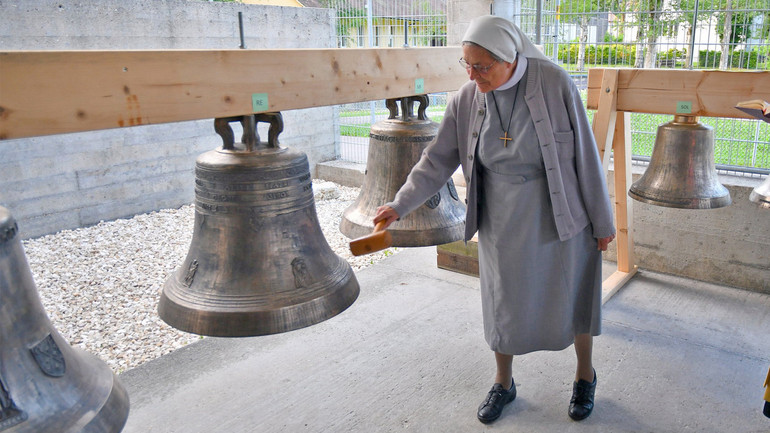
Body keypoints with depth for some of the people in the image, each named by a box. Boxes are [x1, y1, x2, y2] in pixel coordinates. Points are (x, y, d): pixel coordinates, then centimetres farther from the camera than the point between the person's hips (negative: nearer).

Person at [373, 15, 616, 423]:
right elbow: (438, 159, -1)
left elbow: (585, 154, -12)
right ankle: (503, 382, 36)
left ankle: (585, 375, 40)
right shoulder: (467, 99, -8)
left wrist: (601, 220, -6)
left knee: (571, 295, 13)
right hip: (501, 220, 3)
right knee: (504, 299, 13)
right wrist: (400, 204, -9)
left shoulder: (554, 83, -17)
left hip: (558, 215, -2)